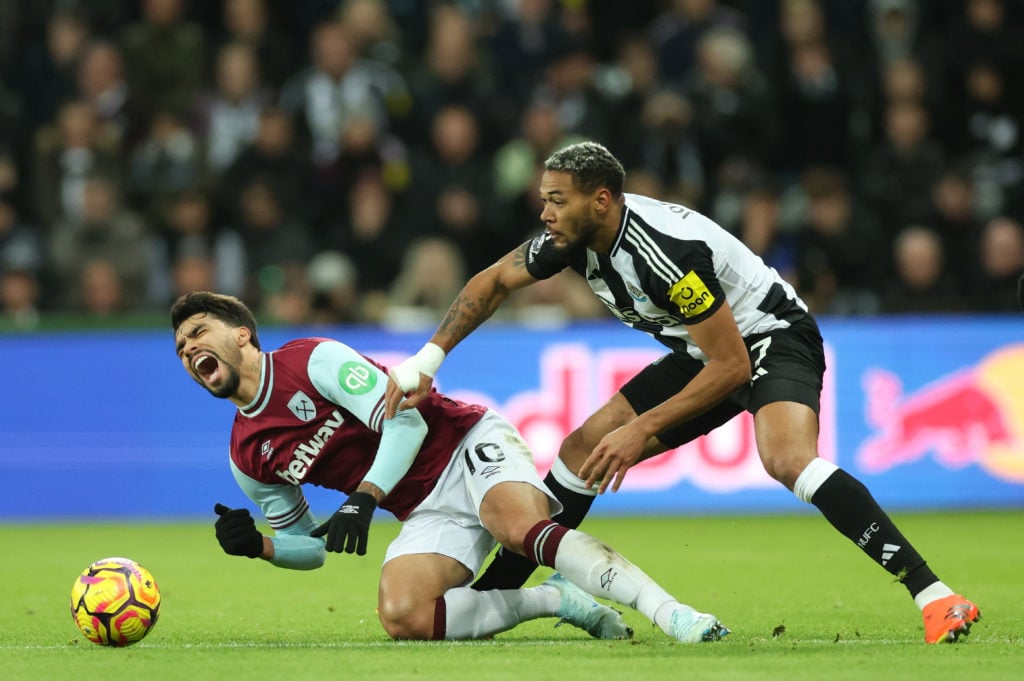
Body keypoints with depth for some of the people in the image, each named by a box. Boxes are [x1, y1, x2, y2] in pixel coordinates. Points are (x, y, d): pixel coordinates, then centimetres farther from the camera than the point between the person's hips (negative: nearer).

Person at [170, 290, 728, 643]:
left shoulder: (312, 361, -8)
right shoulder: (247, 459, 10)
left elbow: (405, 421, -14)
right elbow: (311, 546, 19)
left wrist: (362, 499, -26)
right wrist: (257, 546, -3)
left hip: (471, 448, -5)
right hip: (428, 512, 5)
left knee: (521, 528, -38)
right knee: (401, 617, -26)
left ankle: (670, 612, -44)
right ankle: (556, 600, -14)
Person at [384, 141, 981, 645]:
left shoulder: (664, 253, -33)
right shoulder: (573, 236, -8)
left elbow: (733, 367, -29)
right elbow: (493, 283, 10)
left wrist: (642, 430, -25)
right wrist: (427, 361, 0)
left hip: (772, 339, -9)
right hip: (708, 355, 9)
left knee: (788, 459, -36)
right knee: (583, 450, 6)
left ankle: (935, 597, -39)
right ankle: (490, 595, 18)